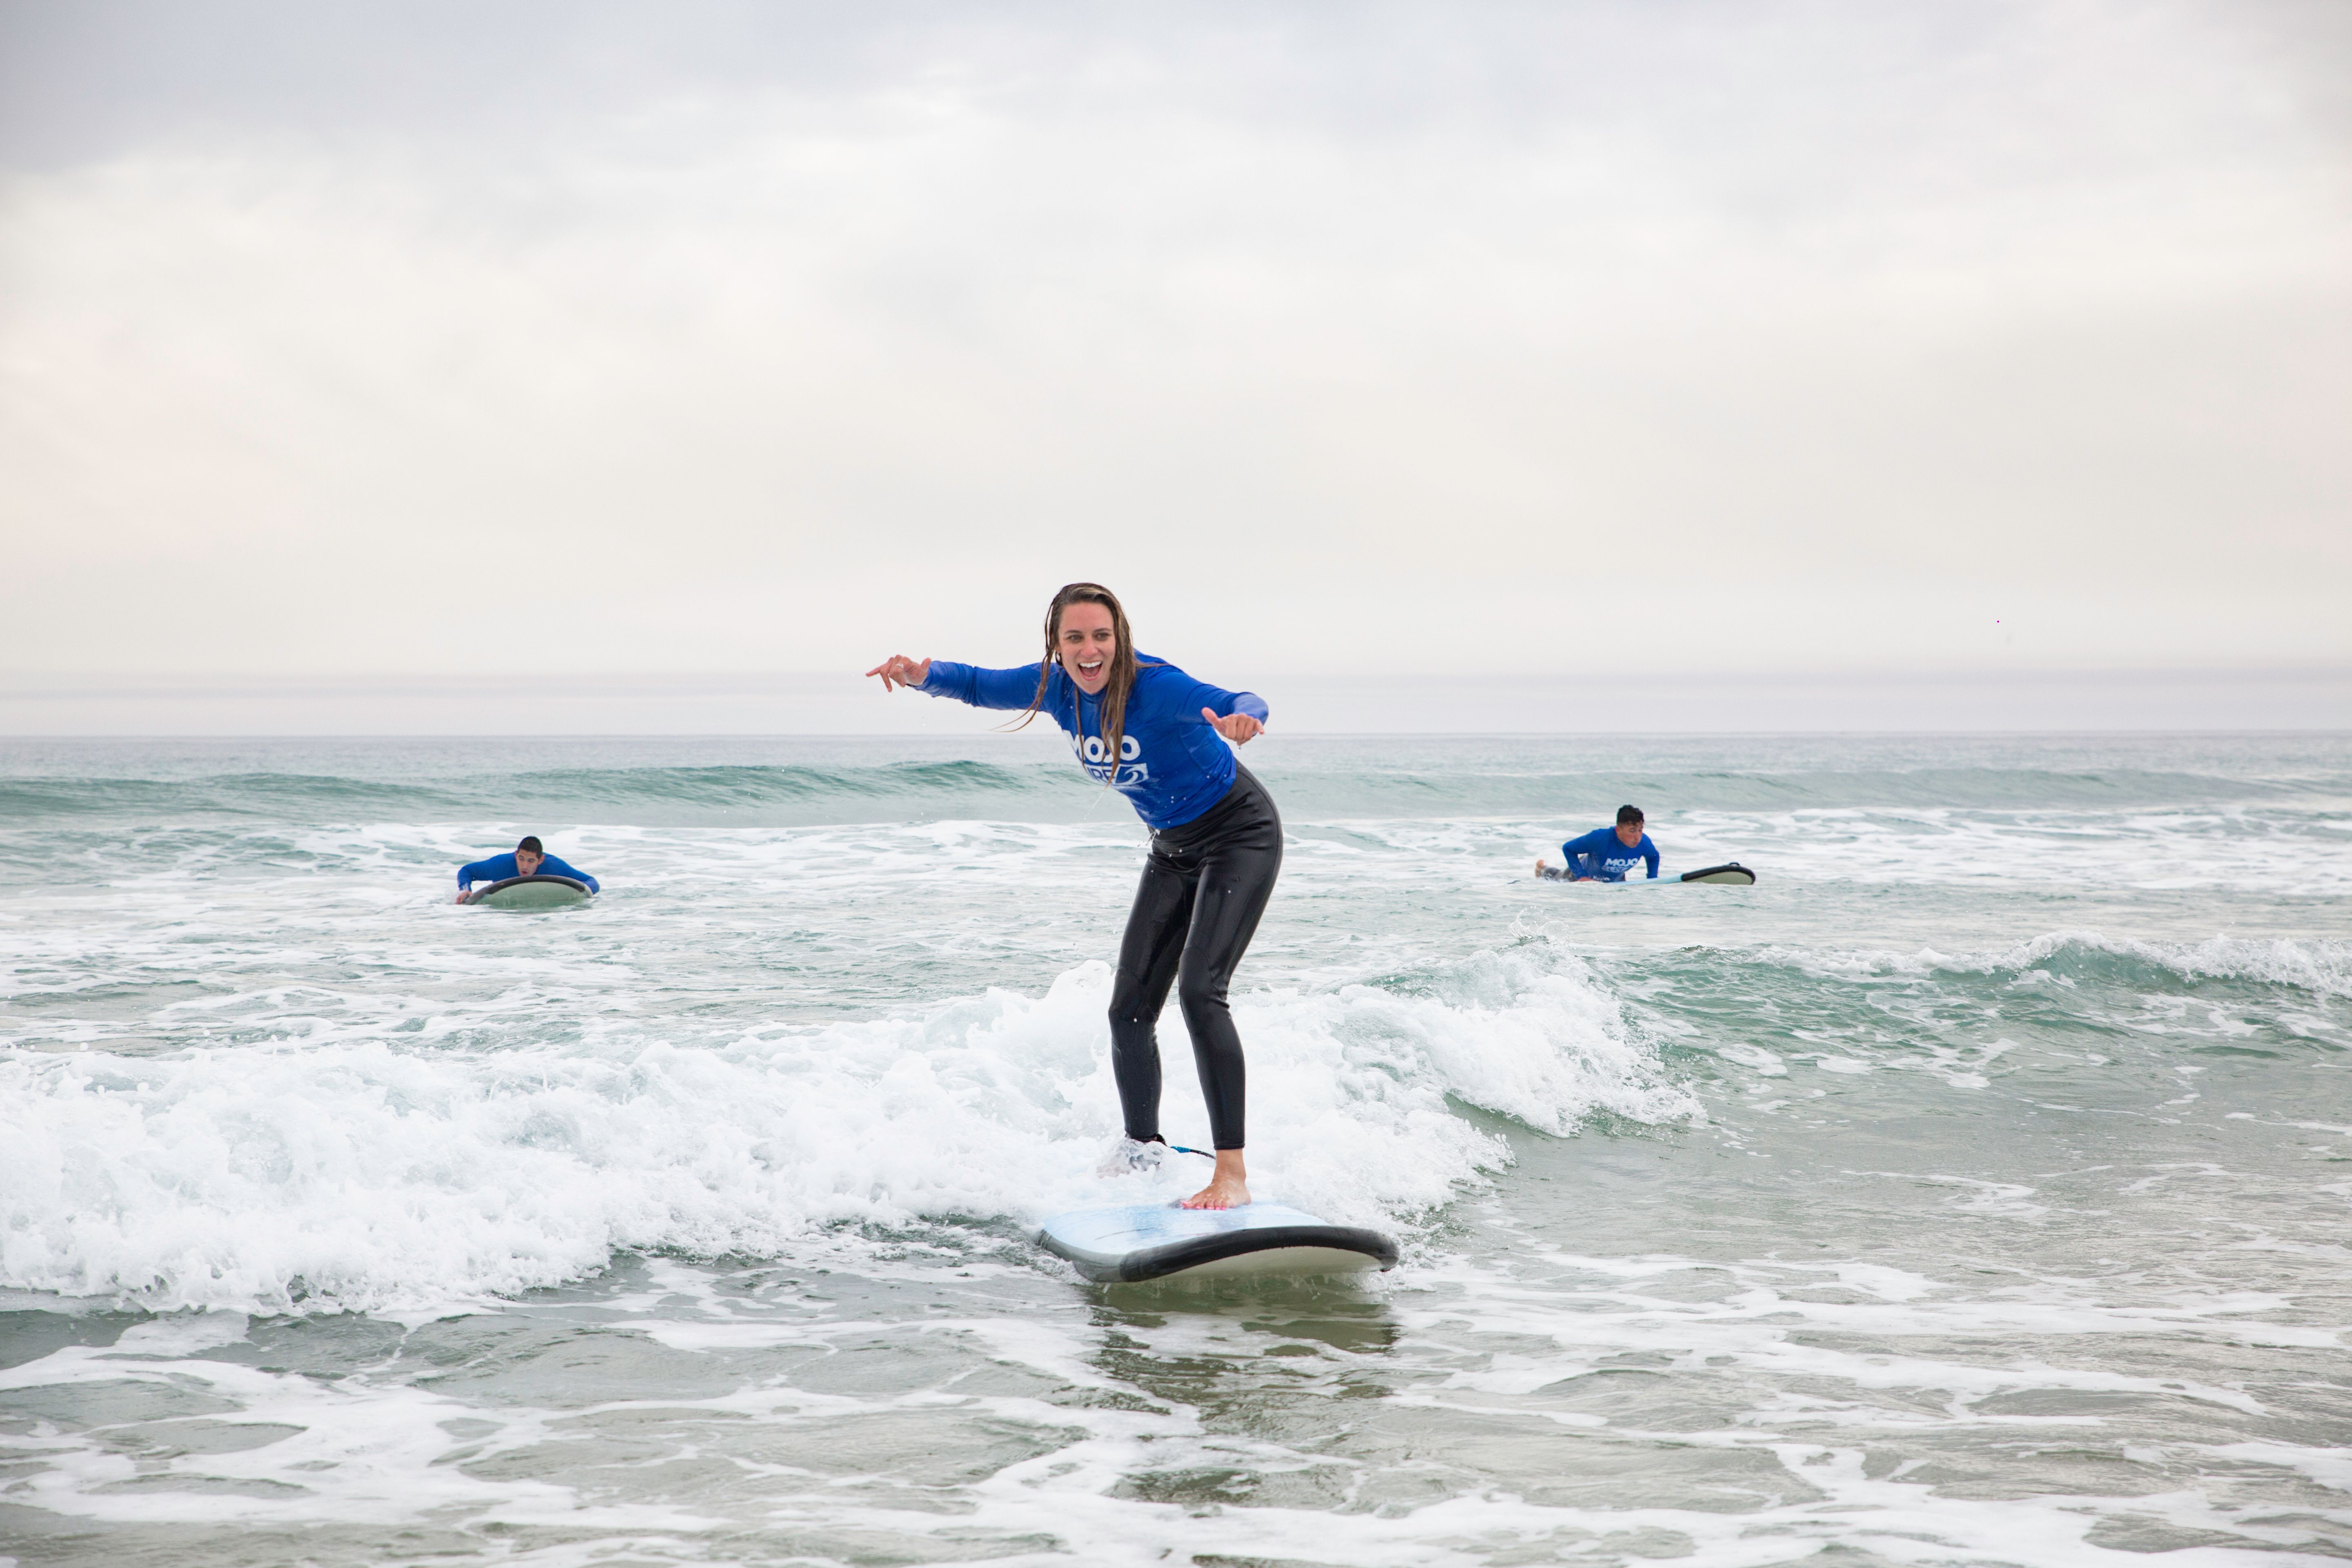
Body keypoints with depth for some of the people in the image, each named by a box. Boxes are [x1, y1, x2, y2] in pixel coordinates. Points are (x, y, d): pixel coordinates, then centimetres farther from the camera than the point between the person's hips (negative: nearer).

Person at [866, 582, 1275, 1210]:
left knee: (1199, 990, -24)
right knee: (1130, 1009, 10)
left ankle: (1232, 1174, -24)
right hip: (1174, 848, 8)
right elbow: (979, 685, 2)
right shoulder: (1058, 687, -11)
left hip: (1240, 835, -8)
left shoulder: (1156, 687, -31)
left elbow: (1242, 704, -44)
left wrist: (1242, 717, -69)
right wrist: (922, 675, -20)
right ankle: (1142, 1149, 34)